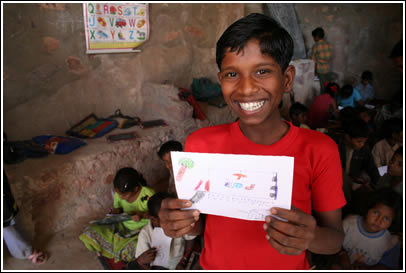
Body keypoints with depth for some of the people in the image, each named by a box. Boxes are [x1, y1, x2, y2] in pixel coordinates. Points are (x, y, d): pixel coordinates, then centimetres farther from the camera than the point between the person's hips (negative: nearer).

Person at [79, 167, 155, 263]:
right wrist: (115, 212, -16)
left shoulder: (148, 195, -27)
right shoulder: (119, 193, -12)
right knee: (89, 233, -12)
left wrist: (142, 215, -31)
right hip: (122, 225, 4)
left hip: (141, 229, -4)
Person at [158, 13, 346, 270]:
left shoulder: (319, 150, -19)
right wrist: (181, 222, -27)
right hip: (216, 265, 1)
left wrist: (310, 237, -32)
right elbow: (199, 222, -6)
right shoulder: (200, 144, -18)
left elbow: (335, 237, -11)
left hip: (289, 265, 0)